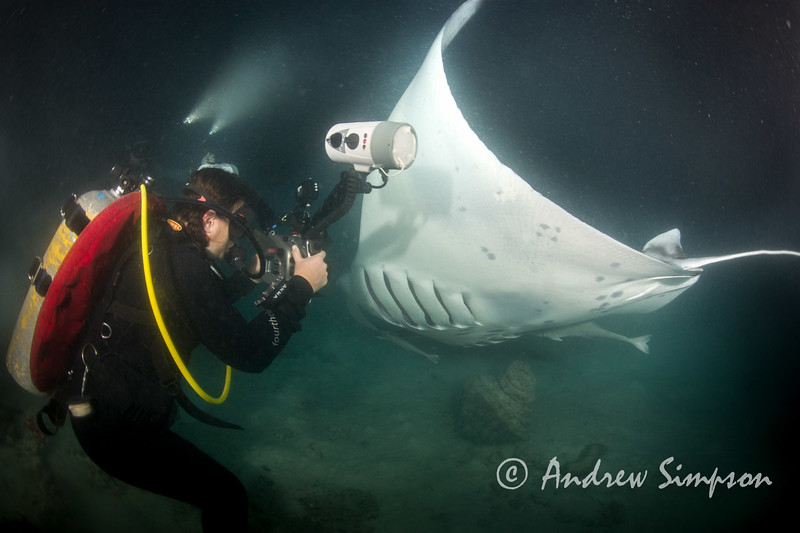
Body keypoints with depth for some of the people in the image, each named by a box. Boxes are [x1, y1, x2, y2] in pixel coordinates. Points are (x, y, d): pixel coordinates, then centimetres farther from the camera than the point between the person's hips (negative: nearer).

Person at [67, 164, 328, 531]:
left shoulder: (156, 240, 4)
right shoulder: (183, 263, -25)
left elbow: (202, 303, 22)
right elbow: (250, 353, -25)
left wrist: (253, 275, 16)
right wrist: (301, 286, -16)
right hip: (117, 430, -10)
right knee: (227, 497, -5)